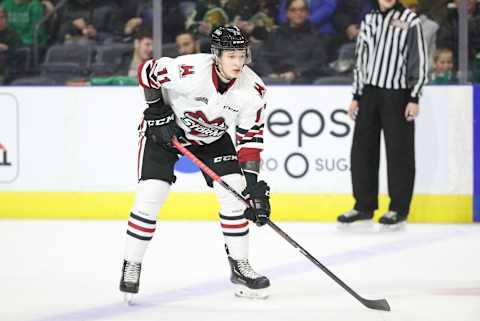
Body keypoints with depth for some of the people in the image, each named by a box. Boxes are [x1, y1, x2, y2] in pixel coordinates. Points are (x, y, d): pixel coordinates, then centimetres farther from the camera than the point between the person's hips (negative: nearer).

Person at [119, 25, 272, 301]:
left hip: (212, 136, 4)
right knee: (150, 196, -13)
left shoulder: (253, 89, -23)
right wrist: (157, 111, -16)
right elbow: (147, 73, -17)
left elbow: (251, 137, -15)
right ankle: (131, 266, 2)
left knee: (234, 193, -7)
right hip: (165, 129, -4)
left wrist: (253, 182, -20)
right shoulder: (187, 69, -35)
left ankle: (240, 265, 7)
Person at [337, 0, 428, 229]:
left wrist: (414, 98, -11)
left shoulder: (410, 20, -4)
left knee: (399, 152, -1)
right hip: (369, 92, 5)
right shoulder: (368, 21, 12)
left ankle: (399, 209, 6)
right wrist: (356, 96, 13)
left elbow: (420, 61, -6)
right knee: (362, 149, 5)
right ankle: (364, 206, 14)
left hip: (397, 95, -5)